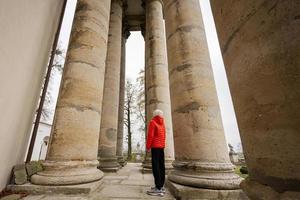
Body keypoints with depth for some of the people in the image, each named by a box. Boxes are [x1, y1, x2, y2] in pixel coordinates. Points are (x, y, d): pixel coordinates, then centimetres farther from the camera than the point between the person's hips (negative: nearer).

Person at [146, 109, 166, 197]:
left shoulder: (152, 122, -4)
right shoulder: (162, 123, 16)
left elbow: (150, 135, -11)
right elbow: (163, 135, 14)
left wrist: (148, 146, -7)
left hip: (155, 146, -7)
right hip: (161, 146, 8)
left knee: (156, 166, -8)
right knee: (161, 166, 8)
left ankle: (158, 188, -9)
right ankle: (161, 186, 14)